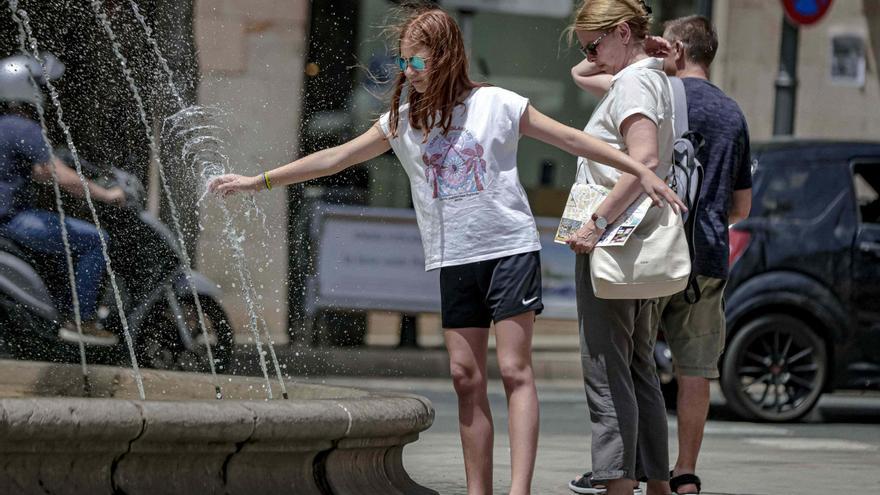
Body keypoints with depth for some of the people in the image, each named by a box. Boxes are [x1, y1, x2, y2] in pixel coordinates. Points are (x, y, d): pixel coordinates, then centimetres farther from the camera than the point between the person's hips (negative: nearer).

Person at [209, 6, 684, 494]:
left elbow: (570, 138, 1)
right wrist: (258, 181, 6)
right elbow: (335, 157, 9)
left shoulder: (496, 104, -2)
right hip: (453, 260, 4)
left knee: (514, 370, -10)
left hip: (510, 249, -4)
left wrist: (641, 170, -2)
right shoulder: (402, 121, 7)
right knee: (466, 376, 2)